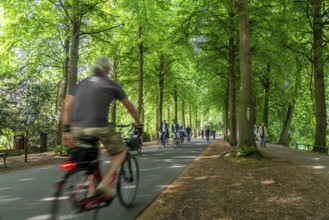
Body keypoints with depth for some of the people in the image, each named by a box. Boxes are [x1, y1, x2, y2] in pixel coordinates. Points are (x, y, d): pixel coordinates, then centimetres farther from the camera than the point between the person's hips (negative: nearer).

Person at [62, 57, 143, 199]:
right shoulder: (112, 85, 10)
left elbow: (67, 107, 10)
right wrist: (138, 122, 34)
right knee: (121, 151, 17)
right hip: (98, 127, -5)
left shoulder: (82, 83, 20)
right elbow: (130, 108, 18)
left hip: (77, 128, 5)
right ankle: (104, 183, 2)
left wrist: (67, 130, 12)